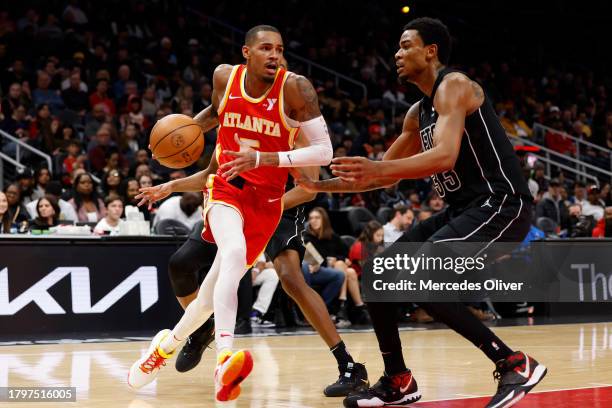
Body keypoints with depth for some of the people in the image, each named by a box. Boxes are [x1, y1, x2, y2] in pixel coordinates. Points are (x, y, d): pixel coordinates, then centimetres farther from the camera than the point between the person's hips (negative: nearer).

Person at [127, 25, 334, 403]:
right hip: (227, 187, 0)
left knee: (211, 293, 7)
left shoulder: (295, 87, -17)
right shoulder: (225, 76, -5)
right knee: (234, 252, -33)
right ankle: (224, 360, -43)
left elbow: (324, 150, -20)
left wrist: (263, 158, -29)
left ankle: (166, 346, 36)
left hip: (266, 201, 0)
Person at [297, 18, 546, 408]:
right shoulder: (418, 113, 17)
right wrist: (320, 186, 19)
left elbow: (445, 156, -28)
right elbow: (388, 175, 25)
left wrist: (377, 169, -39)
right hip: (462, 209, 10)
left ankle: (515, 365, -16)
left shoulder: (454, 85, -12)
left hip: (500, 204, -10)